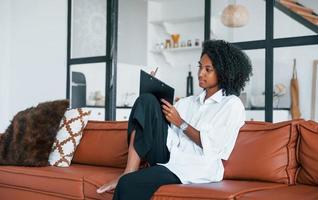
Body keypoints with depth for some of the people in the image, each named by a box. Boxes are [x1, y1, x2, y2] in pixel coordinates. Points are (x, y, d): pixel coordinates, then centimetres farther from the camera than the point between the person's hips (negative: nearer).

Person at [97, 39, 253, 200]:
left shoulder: (232, 105, 0)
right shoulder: (190, 102, 20)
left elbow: (211, 146, -9)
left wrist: (180, 123, -7)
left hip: (196, 167, -6)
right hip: (169, 154, 7)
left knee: (129, 184, -29)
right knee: (147, 101, -12)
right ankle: (129, 173, -16)